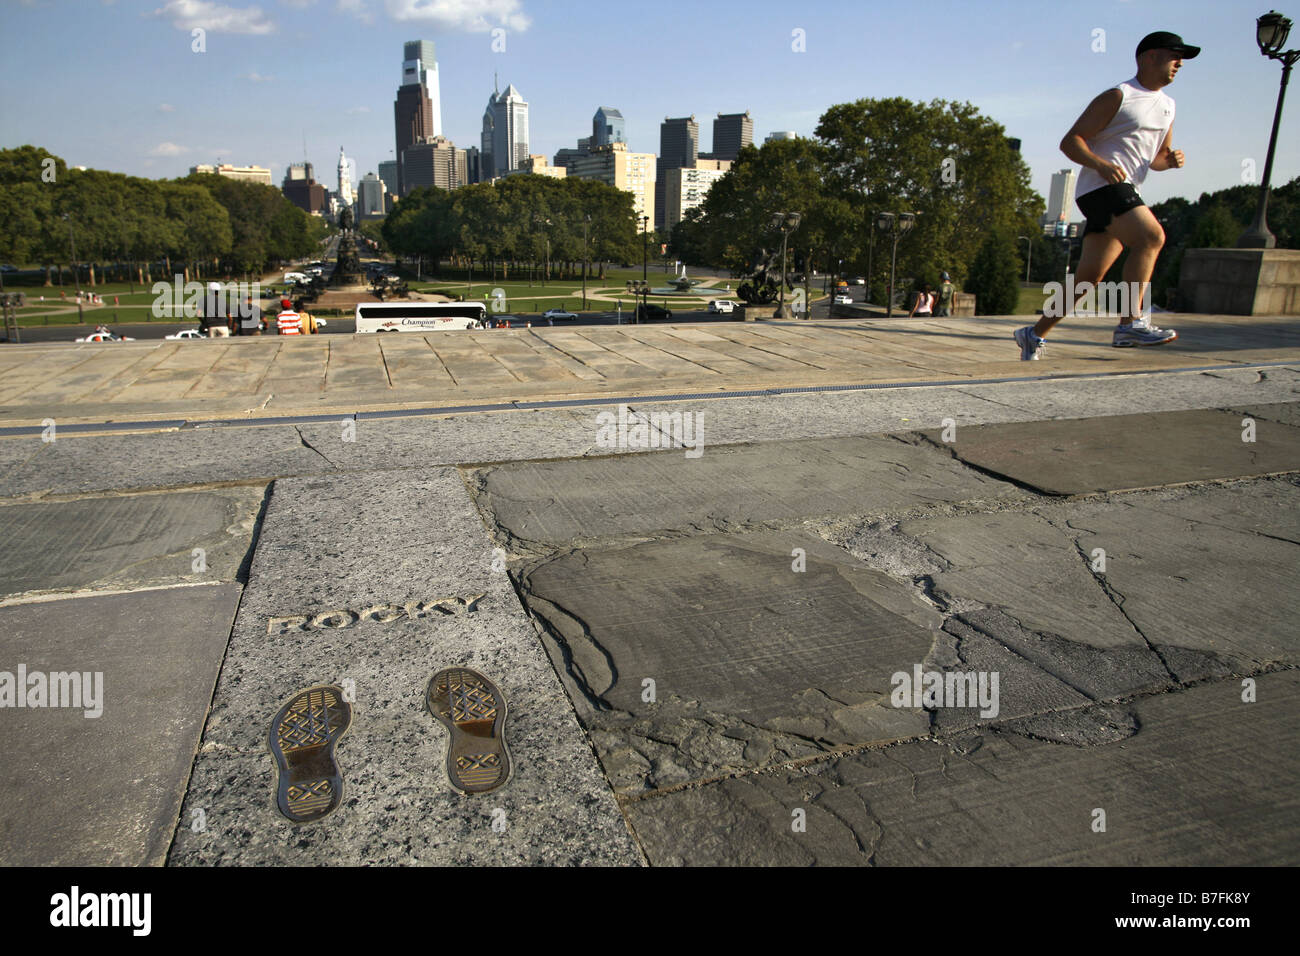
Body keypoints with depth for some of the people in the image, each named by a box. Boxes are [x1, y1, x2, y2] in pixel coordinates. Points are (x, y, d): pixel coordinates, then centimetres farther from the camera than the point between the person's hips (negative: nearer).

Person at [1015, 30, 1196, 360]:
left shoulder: (1167, 106, 24)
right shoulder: (1118, 97, -1)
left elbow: (1156, 157, 31)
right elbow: (1070, 141, -7)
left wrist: (1171, 159, 6)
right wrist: (1100, 163, -24)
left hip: (1124, 194, 8)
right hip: (1102, 186, -8)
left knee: (1089, 278, 2)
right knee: (1151, 235, -27)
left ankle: (1035, 333, 10)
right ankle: (1130, 323, -27)